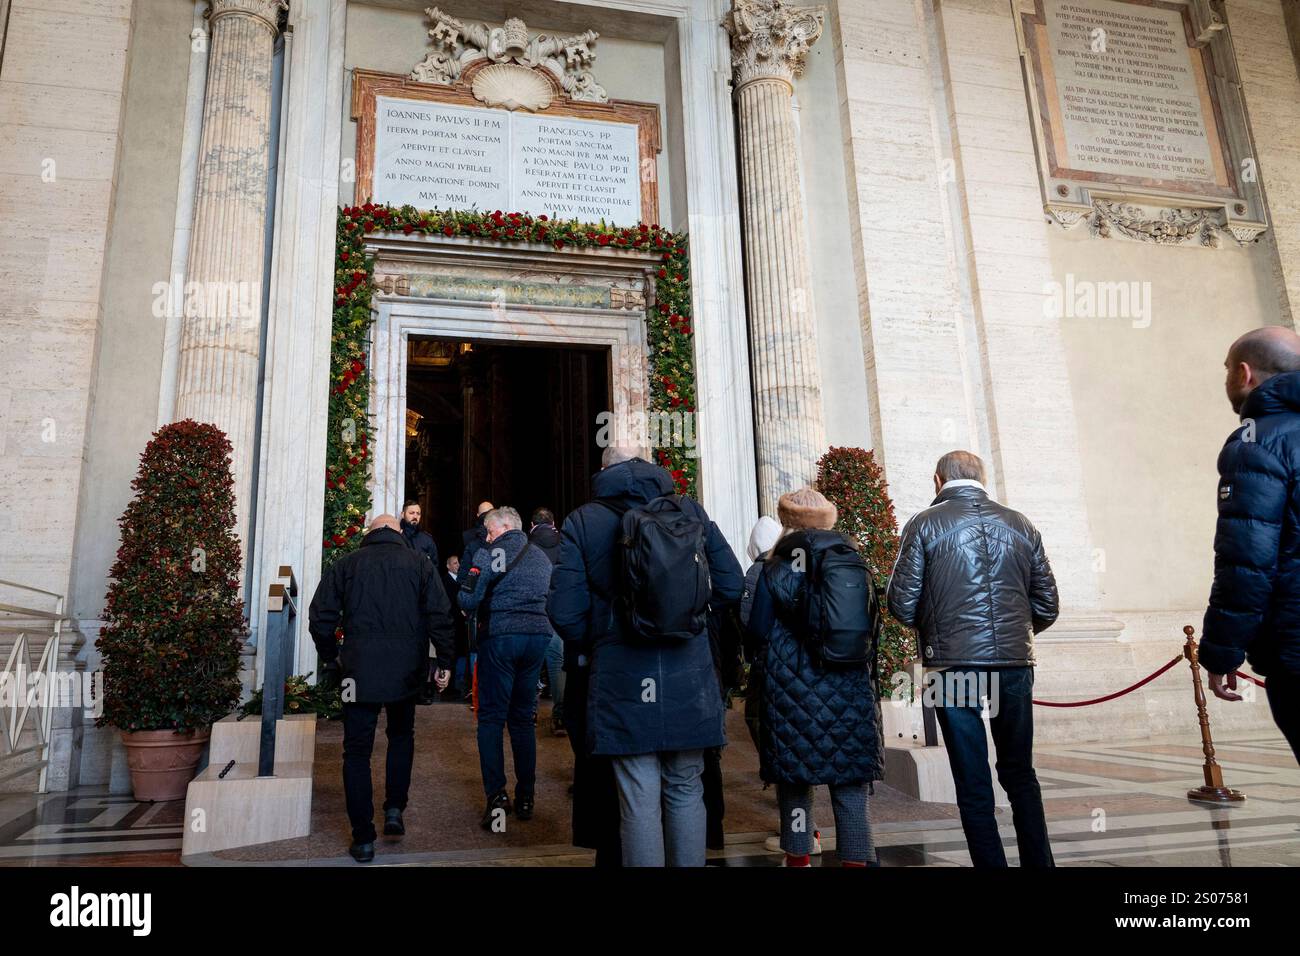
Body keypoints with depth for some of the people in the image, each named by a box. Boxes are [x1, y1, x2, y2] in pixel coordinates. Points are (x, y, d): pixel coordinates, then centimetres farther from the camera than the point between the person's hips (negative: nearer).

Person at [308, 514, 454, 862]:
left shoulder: (346, 564, 5)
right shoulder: (419, 563, 4)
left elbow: (320, 618, 2)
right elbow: (439, 616, -4)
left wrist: (330, 658, 16)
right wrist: (444, 662, 2)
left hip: (359, 671, -1)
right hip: (406, 671, 1)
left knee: (357, 750, 8)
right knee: (402, 736, 25)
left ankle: (363, 839, 10)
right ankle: (394, 810, 17)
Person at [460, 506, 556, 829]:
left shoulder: (490, 553, -4)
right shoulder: (542, 557, 14)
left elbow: (468, 599, -9)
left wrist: (482, 610, 11)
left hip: (500, 636, -5)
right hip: (538, 637, 5)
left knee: (491, 717, 3)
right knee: (523, 718, 14)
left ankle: (496, 797, -5)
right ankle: (525, 798, 17)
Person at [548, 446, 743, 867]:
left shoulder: (582, 522, -1)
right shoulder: (690, 511, 4)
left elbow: (565, 612, -6)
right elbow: (730, 586, 5)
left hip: (623, 684, -2)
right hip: (688, 680, 2)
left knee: (639, 802, 6)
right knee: (686, 793, 15)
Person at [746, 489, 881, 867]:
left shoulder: (776, 568, -3)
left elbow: (756, 633, -2)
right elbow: (869, 626, 9)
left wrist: (769, 664, 18)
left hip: (793, 688, -2)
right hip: (850, 689, 2)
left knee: (794, 777, 10)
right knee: (850, 782, 7)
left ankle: (798, 856, 18)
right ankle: (857, 857, 8)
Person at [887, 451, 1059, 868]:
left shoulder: (925, 524, -2)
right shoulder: (1020, 524, 8)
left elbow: (902, 604, -5)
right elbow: (1047, 605, 9)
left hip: (953, 664, -3)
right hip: (1015, 662, 3)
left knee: (973, 783, 7)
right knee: (1020, 775, 18)